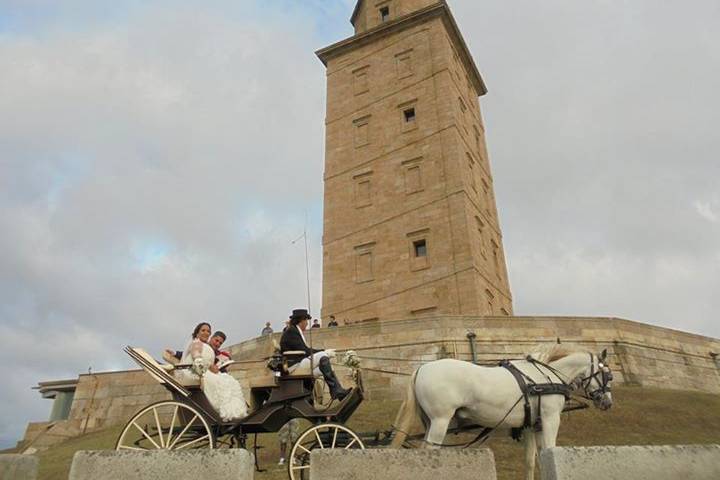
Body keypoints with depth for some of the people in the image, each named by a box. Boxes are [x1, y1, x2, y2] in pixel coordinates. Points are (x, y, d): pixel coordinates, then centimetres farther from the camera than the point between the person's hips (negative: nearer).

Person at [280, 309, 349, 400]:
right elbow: (304, 351, -18)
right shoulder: (291, 331, -12)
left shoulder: (295, 331, 19)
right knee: (323, 357, -22)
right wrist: (325, 352, -14)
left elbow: (306, 350, 14)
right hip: (293, 365, -10)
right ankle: (336, 391, -23)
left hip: (299, 363, 10)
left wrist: (325, 351, 4)